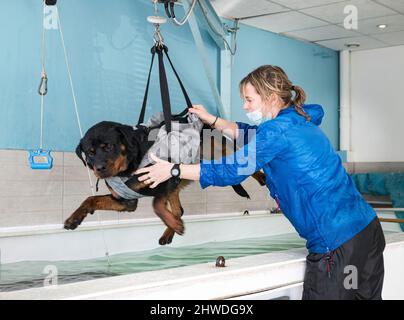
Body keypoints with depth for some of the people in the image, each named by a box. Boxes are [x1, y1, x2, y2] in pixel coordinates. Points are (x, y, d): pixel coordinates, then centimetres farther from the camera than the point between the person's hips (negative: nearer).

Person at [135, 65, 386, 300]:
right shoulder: (300, 121, 14)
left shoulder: (279, 129, -13)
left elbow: (231, 171, -11)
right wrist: (212, 120, 30)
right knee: (366, 296, 16)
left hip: (337, 242, -9)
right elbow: (254, 136, 28)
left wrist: (173, 170, -3)